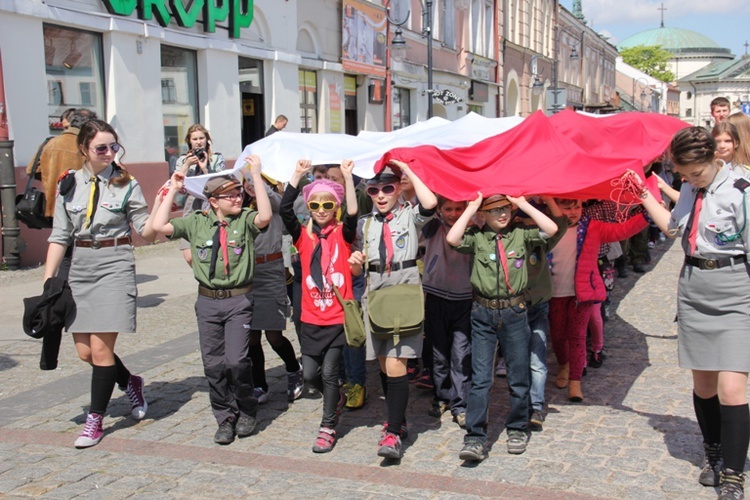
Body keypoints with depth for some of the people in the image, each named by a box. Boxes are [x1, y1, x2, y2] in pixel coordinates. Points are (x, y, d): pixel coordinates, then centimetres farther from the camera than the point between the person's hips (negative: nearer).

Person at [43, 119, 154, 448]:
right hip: (80, 269, 4)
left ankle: (95, 418, 11)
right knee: (84, 351, 7)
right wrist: (48, 280, 3)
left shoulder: (126, 185, -2)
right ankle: (130, 383, 34)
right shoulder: (69, 185, 6)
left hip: (115, 266, -4)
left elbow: (147, 233, -3)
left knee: (101, 347, -6)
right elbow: (59, 237, 8)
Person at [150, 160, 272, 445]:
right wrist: (172, 190, -1)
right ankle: (225, 417, 23)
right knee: (213, 364, 7)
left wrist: (256, 175, -22)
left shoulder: (245, 220, -2)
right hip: (208, 301, 3)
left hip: (239, 300, -3)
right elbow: (160, 226, -5)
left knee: (236, 360, -11)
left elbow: (265, 217, -24)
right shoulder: (196, 223, 5)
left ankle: (246, 411, 14)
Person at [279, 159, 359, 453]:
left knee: (329, 373, 1)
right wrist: (298, 175, -17)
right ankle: (337, 398, 38)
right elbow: (285, 209, -12)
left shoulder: (342, 234, -2)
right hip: (311, 318, 3)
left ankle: (328, 427, 18)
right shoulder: (303, 236, 2)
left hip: (339, 318, -3)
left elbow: (352, 213, -21)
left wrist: (348, 177, -25)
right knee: (310, 374, 7)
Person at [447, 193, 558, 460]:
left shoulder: (521, 235, 3)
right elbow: (452, 239, -18)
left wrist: (523, 204, -8)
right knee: (480, 378, -2)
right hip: (483, 314, -1)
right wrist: (471, 208, -10)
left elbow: (551, 229, -10)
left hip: (514, 312, 1)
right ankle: (475, 438, 0)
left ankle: (517, 429, 28)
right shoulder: (476, 237, 0)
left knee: (519, 376, 11)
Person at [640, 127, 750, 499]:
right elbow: (672, 227, 23)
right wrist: (644, 195, 18)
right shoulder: (689, 189, 7)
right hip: (694, 290, 6)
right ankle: (712, 454, 33)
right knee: (702, 383, 13)